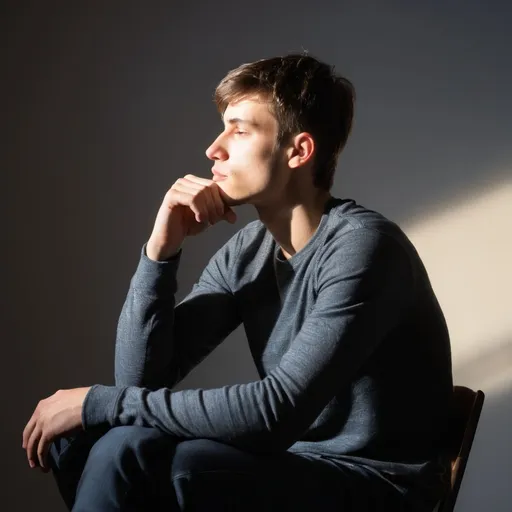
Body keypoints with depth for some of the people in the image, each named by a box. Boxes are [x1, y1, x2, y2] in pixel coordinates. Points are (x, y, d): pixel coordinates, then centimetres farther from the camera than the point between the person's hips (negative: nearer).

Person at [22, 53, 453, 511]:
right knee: (75, 432, -7)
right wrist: (162, 249, -13)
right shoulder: (247, 253, 3)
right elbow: (141, 378, 0)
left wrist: (99, 402, -22)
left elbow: (277, 412, -28)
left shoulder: (361, 247, -20)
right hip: (291, 464, 7)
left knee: (126, 453, -25)